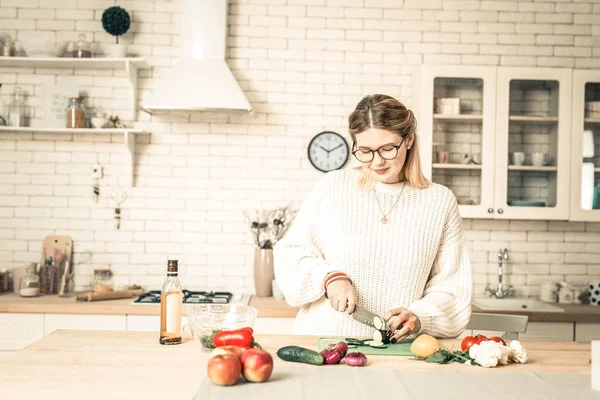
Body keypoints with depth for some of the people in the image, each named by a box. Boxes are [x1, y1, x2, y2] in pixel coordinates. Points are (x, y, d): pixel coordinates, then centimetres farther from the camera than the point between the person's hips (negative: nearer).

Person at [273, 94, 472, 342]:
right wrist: (328, 276, -10)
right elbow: (289, 256, 8)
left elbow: (451, 288, 7)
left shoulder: (440, 201, 6)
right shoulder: (332, 187, 5)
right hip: (323, 342, 0)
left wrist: (418, 316, -11)